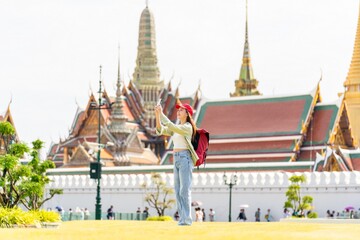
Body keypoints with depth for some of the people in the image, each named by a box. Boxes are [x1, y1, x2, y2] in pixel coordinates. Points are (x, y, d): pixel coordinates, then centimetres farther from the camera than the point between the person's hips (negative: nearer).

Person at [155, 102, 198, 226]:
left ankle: (186, 219, -14)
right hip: (176, 159, 9)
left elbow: (171, 126, -22)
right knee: (178, 190, 4)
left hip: (185, 158, -9)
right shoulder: (176, 128, 18)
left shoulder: (188, 127, -7)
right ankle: (182, 218, 5)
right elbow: (161, 130, 7)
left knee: (185, 189, -12)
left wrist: (161, 114, -20)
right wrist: (157, 115, -6)